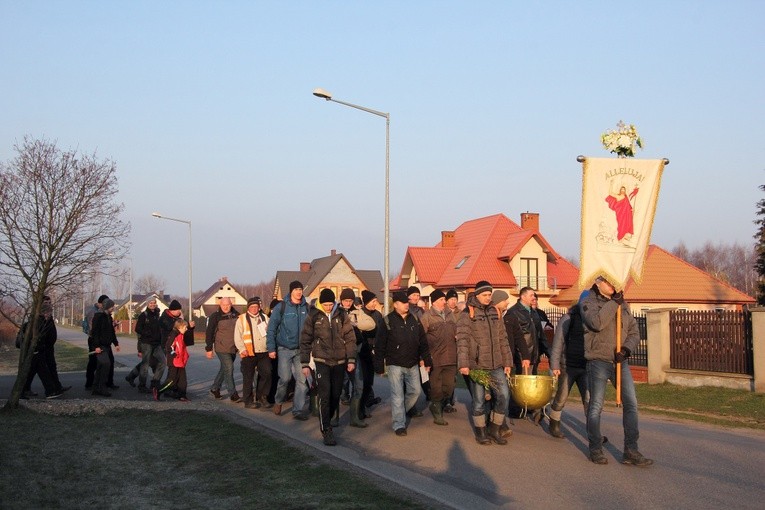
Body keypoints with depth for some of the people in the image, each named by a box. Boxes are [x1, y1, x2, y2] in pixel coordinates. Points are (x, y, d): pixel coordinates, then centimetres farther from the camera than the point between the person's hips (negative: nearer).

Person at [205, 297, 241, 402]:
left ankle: (215, 388, 31)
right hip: (222, 348, -5)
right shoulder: (215, 316, -7)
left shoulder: (236, 315, 7)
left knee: (224, 369, 14)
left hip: (233, 348, 5)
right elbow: (209, 333, -5)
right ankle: (233, 394, -7)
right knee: (229, 369, -10)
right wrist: (209, 349, -8)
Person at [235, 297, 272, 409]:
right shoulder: (242, 319, 2)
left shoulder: (265, 318, 14)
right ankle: (248, 401, 11)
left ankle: (262, 397, 14)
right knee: (248, 378, 2)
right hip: (249, 354, -3)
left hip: (264, 353, 3)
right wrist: (242, 349, -13)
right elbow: (237, 337, -2)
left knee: (267, 374, -1)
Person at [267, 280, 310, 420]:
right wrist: (271, 348, -7)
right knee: (285, 378, -4)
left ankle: (298, 410, 7)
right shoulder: (282, 307, -5)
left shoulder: (306, 308, 3)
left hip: (301, 349, 3)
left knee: (302, 379, -2)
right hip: (285, 349, -3)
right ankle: (279, 400, 24)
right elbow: (271, 328, -3)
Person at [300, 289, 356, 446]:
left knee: (336, 395, 8)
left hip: (339, 362, 2)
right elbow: (305, 341, 2)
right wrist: (305, 364, 0)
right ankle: (326, 431, -5)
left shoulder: (342, 315, 2)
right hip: (322, 362, -2)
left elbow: (350, 338, 5)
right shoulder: (313, 316, -2)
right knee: (325, 396, -9)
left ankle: (327, 420, 29)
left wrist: (351, 359, 0)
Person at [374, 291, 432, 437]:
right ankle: (399, 425, 3)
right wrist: (379, 366, -9)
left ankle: (408, 409, 43)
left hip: (412, 364, 5)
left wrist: (427, 360, 10)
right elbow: (380, 346, -8)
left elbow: (423, 342, 12)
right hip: (395, 365, -5)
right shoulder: (387, 322, -9)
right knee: (397, 395, -3)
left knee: (415, 390, 15)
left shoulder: (415, 321, 5)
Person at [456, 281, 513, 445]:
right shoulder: (468, 314, -5)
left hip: (496, 365, 5)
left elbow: (503, 339, 16)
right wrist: (463, 364, -20)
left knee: (503, 395, -1)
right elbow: (462, 340, -11)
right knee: (479, 400, 3)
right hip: (477, 365, -5)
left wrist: (507, 361, 12)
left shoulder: (495, 312, 12)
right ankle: (481, 432, 19)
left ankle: (494, 430, 15)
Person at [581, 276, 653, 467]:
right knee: (596, 406, 2)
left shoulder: (623, 305, 13)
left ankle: (631, 451, 2)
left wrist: (626, 349, -8)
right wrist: (613, 302, -17)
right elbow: (597, 322, -23)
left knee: (631, 404, -2)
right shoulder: (589, 302, -3)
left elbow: (634, 332, 11)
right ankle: (595, 449, 14)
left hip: (620, 361, 5)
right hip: (598, 360, -5)